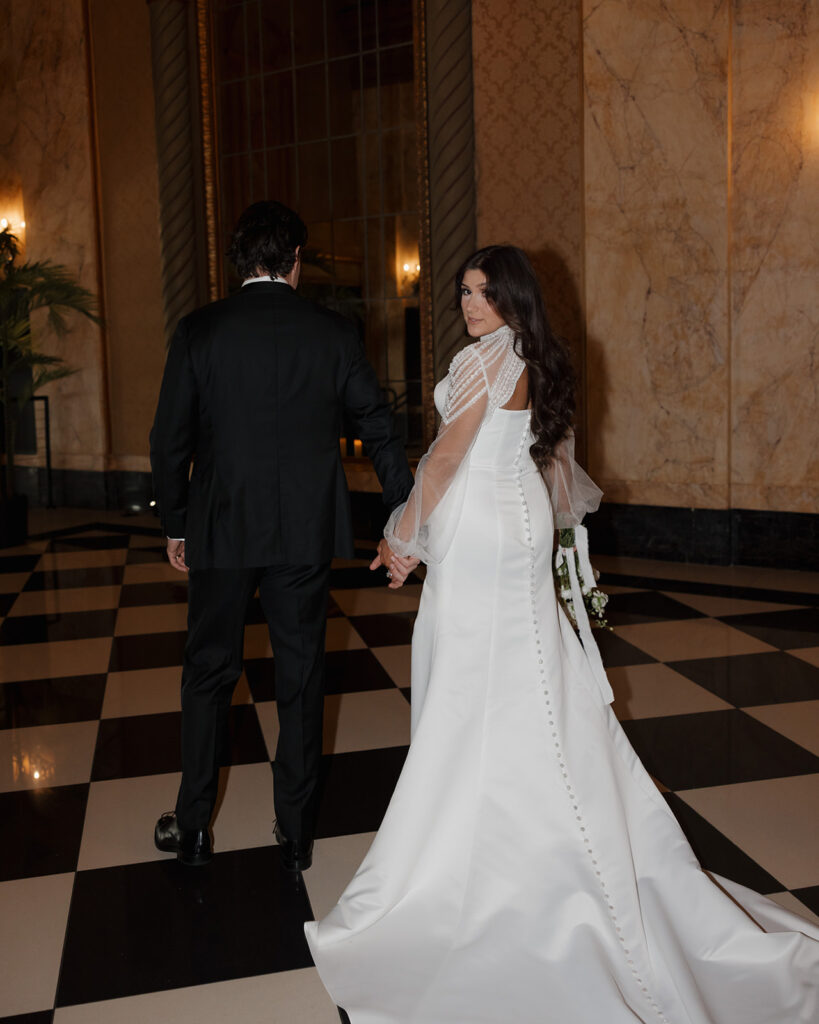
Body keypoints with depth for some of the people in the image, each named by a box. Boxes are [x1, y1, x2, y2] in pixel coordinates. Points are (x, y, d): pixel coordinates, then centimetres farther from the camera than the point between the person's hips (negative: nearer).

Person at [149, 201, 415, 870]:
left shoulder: (199, 331, -5)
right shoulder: (334, 333, -3)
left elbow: (170, 439, -2)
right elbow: (379, 430, 2)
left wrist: (176, 525, 10)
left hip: (221, 530, 0)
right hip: (307, 534, 1)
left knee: (209, 672, 14)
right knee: (301, 676, 11)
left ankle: (194, 827, 25)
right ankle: (297, 832, 22)